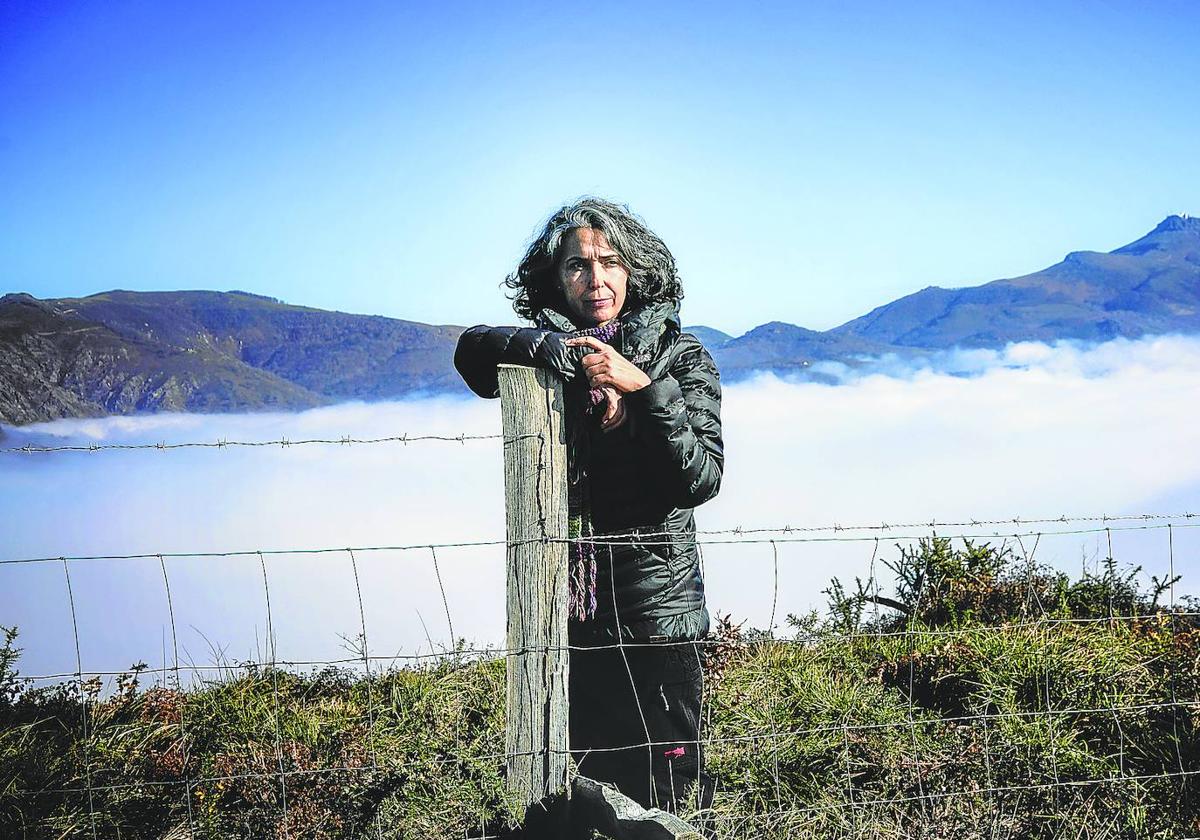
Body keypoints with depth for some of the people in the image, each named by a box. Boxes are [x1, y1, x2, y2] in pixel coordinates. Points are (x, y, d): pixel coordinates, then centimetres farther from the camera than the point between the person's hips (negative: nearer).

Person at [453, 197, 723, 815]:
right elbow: (470, 351, -12)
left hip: (655, 609, -2)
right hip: (564, 608, 2)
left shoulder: (681, 356, 1)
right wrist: (539, 344, -29)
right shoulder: (549, 357, 7)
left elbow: (704, 476, -10)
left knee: (668, 796, 4)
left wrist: (642, 386, -20)